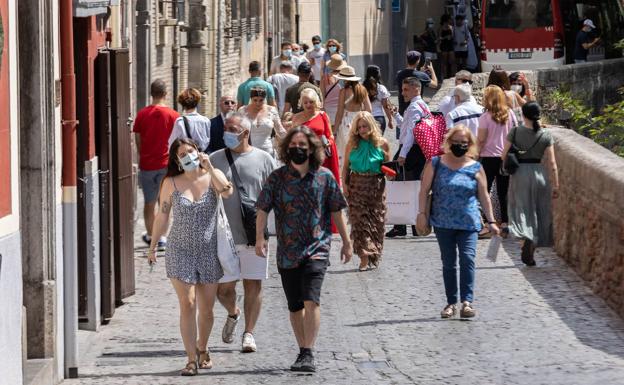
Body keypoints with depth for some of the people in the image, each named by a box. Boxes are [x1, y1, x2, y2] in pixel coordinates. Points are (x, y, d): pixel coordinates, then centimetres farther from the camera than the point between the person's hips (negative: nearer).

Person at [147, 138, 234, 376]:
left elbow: (227, 192, -23)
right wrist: (153, 246, 12)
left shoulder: (213, 176, -1)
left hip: (209, 253, 1)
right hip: (180, 252, -1)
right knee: (187, 305, -10)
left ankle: (202, 350, 32)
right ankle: (192, 359, -7)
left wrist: (209, 167, -23)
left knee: (206, 308, 9)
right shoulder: (171, 183, 0)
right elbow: (162, 216, 8)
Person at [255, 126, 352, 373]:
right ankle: (303, 352, 23)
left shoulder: (324, 177, 2)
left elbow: (336, 211, 9)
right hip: (287, 251, 2)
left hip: (316, 248, -2)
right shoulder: (277, 177, 2)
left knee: (311, 300, -18)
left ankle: (308, 354, -18)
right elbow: (263, 209, 0)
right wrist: (259, 237, -13)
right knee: (295, 306, 10)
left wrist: (346, 241, 12)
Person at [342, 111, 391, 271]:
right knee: (359, 220, -7)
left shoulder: (382, 144, 1)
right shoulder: (352, 144, 3)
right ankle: (365, 257, -10)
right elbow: (346, 166, 8)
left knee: (376, 221, 3)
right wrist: (344, 184, -3)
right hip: (357, 185, 0)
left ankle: (373, 257, 15)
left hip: (376, 186, 0)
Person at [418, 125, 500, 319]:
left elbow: (484, 196, 8)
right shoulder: (436, 164, 4)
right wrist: (422, 213, -4)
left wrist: (491, 221, 6)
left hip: (468, 222, -1)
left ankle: (467, 301, -17)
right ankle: (451, 302, 15)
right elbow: (424, 190, 5)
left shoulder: (475, 168, 5)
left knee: (467, 258, -16)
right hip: (443, 223, 1)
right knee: (448, 263, 7)